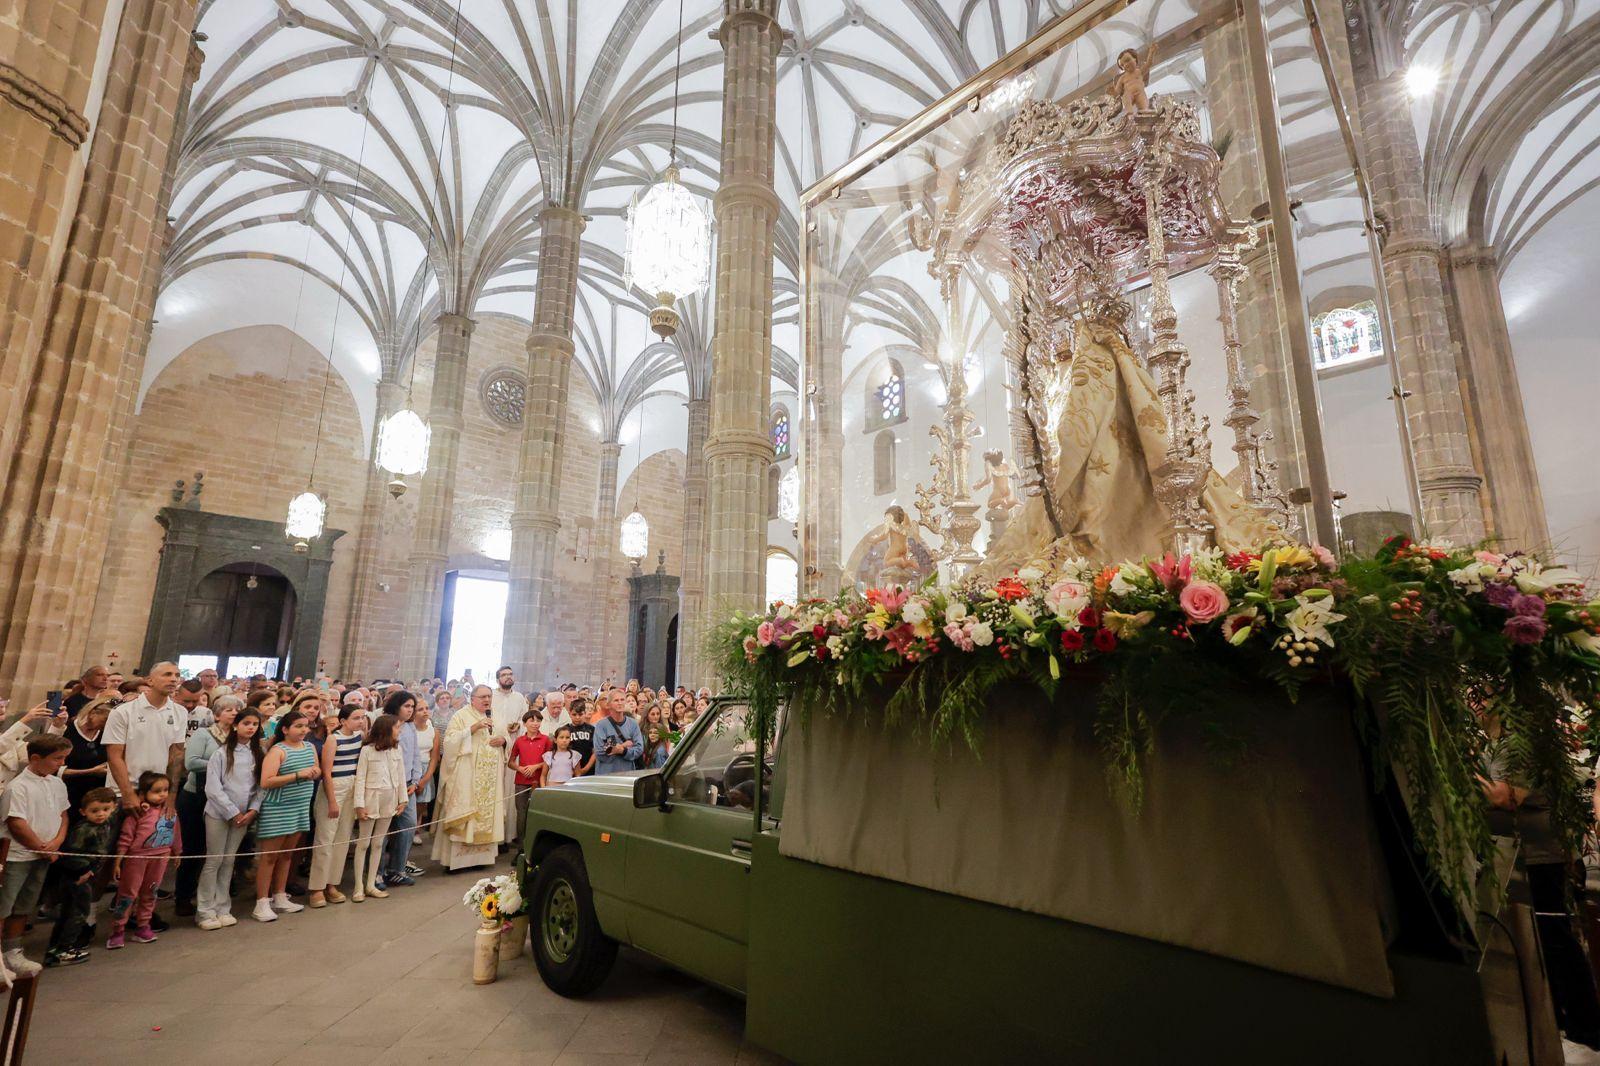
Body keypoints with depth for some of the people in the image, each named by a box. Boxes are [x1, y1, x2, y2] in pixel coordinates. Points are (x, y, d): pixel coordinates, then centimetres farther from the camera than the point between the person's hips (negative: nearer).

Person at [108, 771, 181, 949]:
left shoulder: (170, 811, 2)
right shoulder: (137, 812, -14)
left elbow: (176, 833, 11)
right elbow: (125, 838, -10)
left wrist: (177, 853, 17)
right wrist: (117, 861, -11)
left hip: (160, 857, 4)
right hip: (137, 856, -4)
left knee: (150, 893, 13)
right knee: (128, 893, 3)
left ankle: (142, 926, 25)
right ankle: (118, 930, 15)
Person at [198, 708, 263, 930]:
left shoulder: (258, 754, 3)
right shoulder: (222, 752, -8)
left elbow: (261, 785, 5)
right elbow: (213, 787, -10)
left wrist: (253, 810, -7)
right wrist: (233, 812, -11)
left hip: (244, 814, 3)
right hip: (219, 813, -3)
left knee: (229, 861, 10)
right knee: (214, 861, 1)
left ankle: (222, 909, 17)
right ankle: (205, 911, 12)